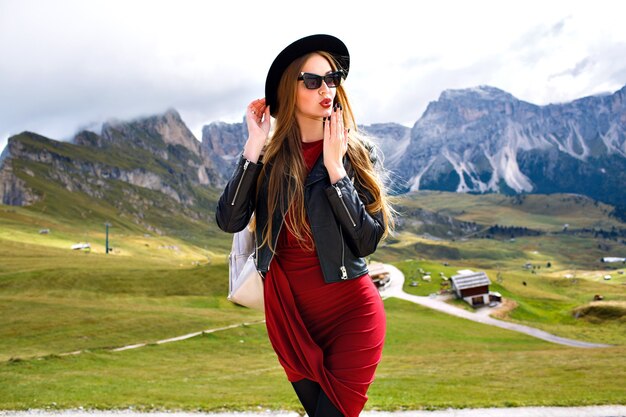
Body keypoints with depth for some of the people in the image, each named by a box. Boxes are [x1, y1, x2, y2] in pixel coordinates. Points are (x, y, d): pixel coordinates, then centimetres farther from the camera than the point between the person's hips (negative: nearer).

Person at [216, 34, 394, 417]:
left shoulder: (358, 152, -5)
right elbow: (229, 221, -13)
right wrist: (254, 147, -16)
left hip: (350, 311, -2)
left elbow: (369, 239, -13)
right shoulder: (270, 156, -1)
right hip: (290, 313, 2)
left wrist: (334, 168, -19)